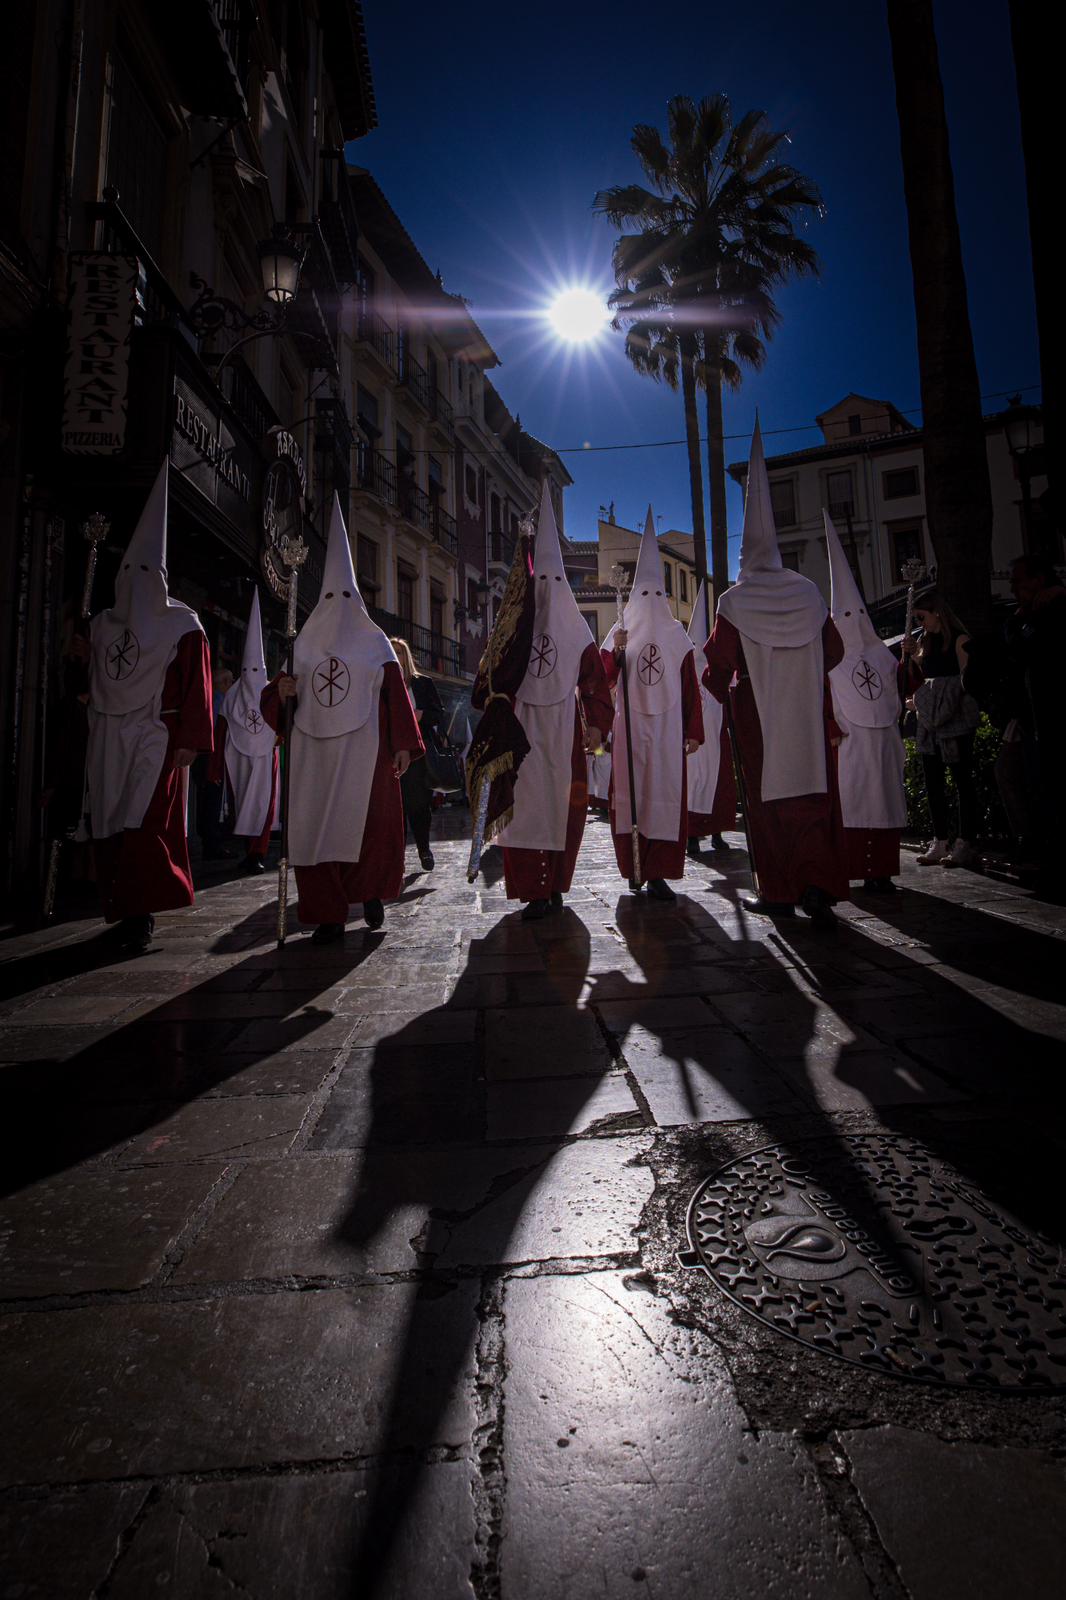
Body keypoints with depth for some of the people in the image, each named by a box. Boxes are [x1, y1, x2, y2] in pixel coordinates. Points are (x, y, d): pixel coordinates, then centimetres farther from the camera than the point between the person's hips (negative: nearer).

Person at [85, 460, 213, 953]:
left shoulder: (182, 625, -1)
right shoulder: (103, 624, 15)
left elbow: (196, 687, -6)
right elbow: (91, 682, 17)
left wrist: (189, 742, -12)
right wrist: (88, 736, 12)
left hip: (157, 737, -6)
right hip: (108, 739, 6)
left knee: (143, 824, -13)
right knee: (109, 825, 5)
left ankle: (140, 913, -8)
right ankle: (123, 910, 14)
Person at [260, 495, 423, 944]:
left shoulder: (375, 643, 8)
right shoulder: (305, 643, 14)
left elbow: (397, 694, 2)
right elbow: (281, 699, 16)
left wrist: (403, 745, -6)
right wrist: (281, 689, -8)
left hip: (364, 750, -2)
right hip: (314, 750, 3)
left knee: (370, 825, -8)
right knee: (316, 829, -2)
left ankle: (371, 891, 18)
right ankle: (329, 916, 5)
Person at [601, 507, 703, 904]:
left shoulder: (677, 636, 10)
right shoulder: (619, 633, 9)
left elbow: (690, 687, 7)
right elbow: (604, 681, 0)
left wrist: (694, 732, 2)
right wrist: (615, 652, -17)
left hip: (667, 728, 1)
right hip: (630, 727, 0)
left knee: (666, 795, -5)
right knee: (630, 793, 0)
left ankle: (658, 874, -3)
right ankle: (635, 868, 9)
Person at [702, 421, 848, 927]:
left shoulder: (734, 602, -6)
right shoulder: (807, 593, 5)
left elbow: (718, 661, -6)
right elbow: (833, 651, 11)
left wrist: (719, 690, 13)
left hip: (757, 714, -3)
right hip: (806, 714, 3)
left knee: (767, 800, 5)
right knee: (812, 795, 6)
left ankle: (778, 892, 11)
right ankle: (817, 883, -7)